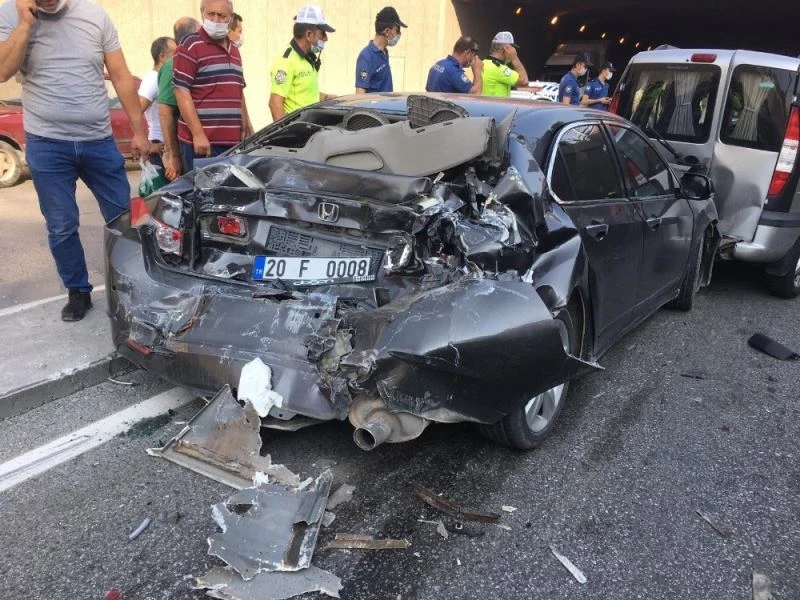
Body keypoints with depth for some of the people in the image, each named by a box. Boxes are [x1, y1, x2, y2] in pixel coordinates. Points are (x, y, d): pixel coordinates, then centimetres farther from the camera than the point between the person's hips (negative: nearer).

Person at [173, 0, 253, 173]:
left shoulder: (234, 51, 19)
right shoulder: (190, 47, -5)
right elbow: (182, 92, -11)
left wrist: (247, 126, 17)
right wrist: (198, 134, -18)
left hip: (233, 140, 7)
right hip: (202, 141, -7)